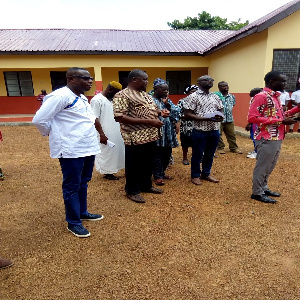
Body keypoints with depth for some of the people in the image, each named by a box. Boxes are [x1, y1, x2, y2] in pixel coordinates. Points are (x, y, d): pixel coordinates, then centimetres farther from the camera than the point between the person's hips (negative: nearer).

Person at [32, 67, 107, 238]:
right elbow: (39, 120, -16)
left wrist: (101, 134, 13)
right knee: (72, 186, 3)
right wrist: (56, 135, -3)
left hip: (88, 147, 9)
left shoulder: (82, 98, 13)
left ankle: (83, 212, 36)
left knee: (83, 183, 19)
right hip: (71, 150, -9)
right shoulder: (60, 96, -15)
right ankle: (73, 222, 18)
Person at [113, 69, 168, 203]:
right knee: (134, 166, 7)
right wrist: (148, 122, -25)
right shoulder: (122, 95, -13)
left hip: (150, 136, 8)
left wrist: (160, 112, 1)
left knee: (148, 164, 20)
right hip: (135, 139, -8)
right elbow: (120, 117, -23)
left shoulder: (145, 94, 14)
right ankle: (132, 191, 25)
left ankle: (146, 185, 39)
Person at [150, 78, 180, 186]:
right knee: (157, 154, 0)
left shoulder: (167, 100, 13)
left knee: (167, 153, 13)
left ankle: (162, 172, 31)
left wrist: (167, 104, -7)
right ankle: (158, 176, 12)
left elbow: (176, 112, 3)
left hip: (168, 132, 7)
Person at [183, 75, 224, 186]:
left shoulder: (215, 97, 11)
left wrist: (220, 117, -7)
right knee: (197, 155, 7)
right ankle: (195, 176, 24)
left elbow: (220, 111, 18)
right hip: (200, 132, -6)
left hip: (214, 131, 6)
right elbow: (187, 114, -13)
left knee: (210, 154, 16)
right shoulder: (193, 97, -8)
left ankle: (206, 173, 34)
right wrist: (206, 118, -20)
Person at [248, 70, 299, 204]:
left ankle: (263, 187, 33)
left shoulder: (275, 96, 15)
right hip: (266, 139, -9)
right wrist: (280, 121, -21)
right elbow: (252, 118, -23)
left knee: (270, 166, 18)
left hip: (277, 138, 9)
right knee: (262, 167, 2)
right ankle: (257, 192, 16)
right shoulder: (261, 96, -14)